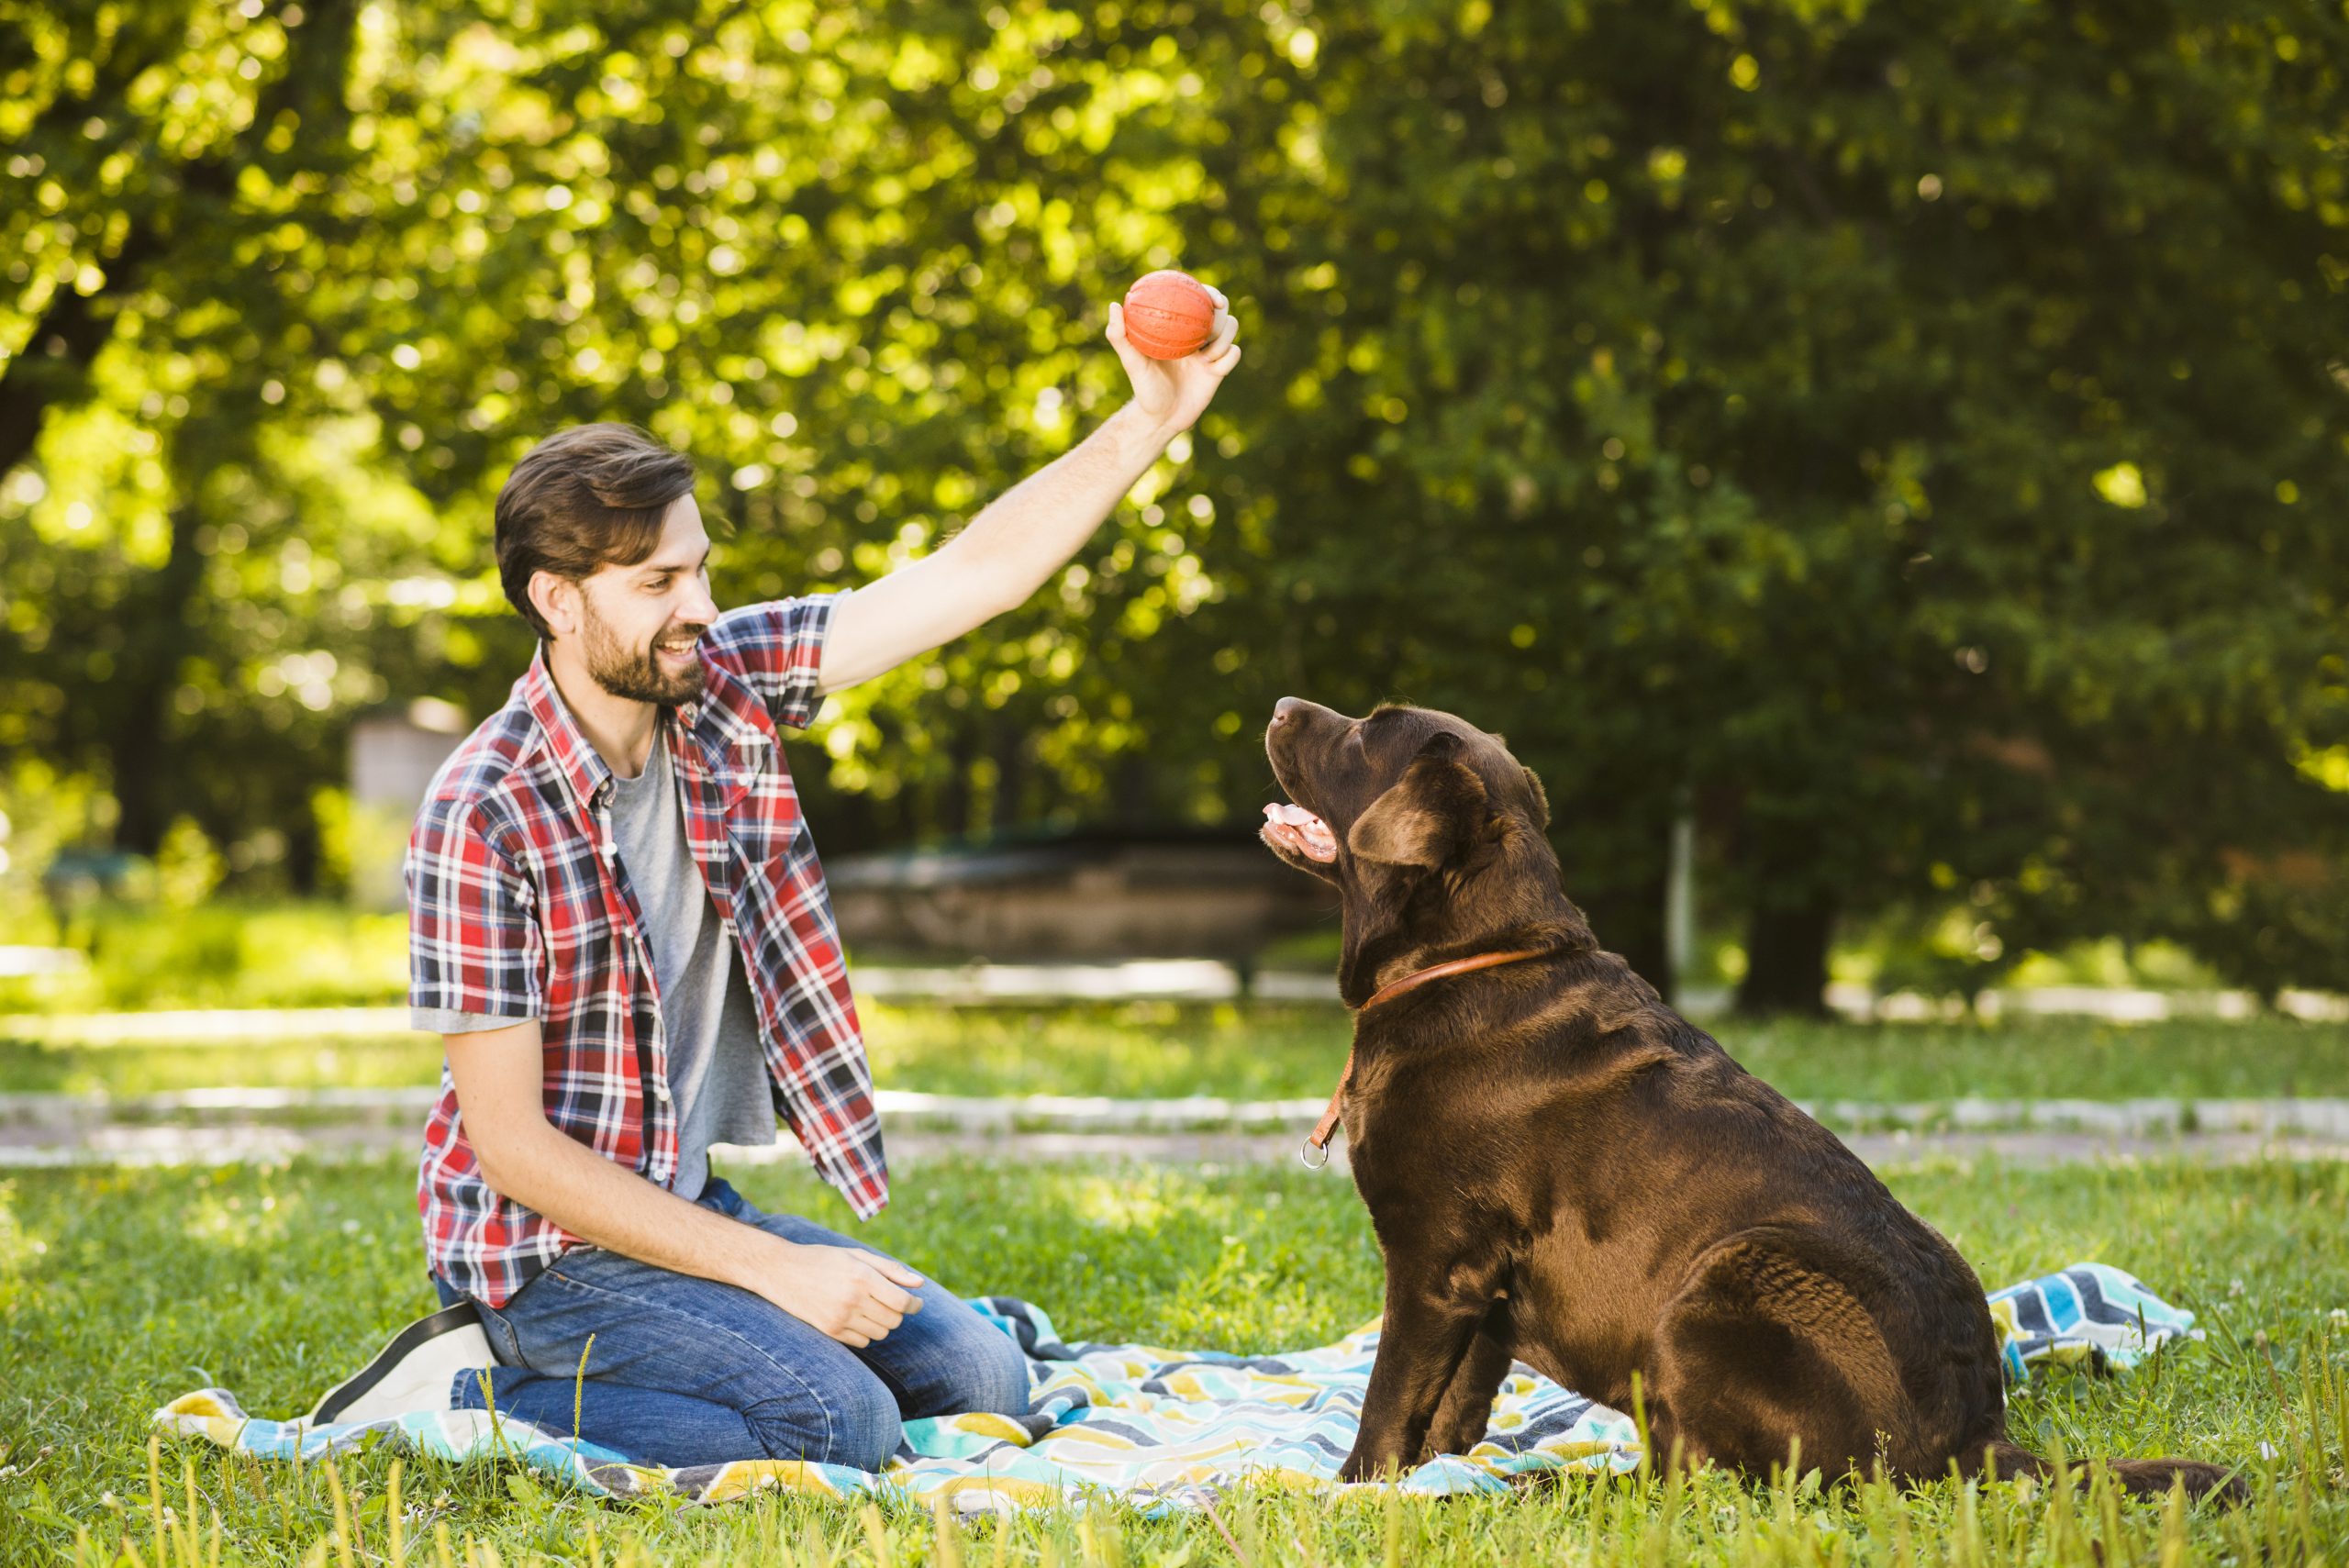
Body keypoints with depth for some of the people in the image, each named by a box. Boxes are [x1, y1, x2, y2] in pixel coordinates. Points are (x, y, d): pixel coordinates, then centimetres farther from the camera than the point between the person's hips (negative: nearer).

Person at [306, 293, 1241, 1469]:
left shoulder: (721, 684, -3)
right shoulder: (483, 820, -22)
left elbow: (978, 574, -4)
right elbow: (510, 1143, -21)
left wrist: (1152, 419, -17)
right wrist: (773, 1268, -23)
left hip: (684, 1204, 8)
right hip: (548, 1248, -8)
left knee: (980, 1383, 4)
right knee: (842, 1422, -24)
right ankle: (484, 1397, -7)